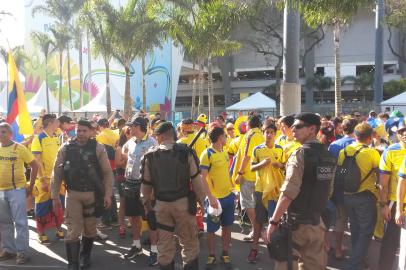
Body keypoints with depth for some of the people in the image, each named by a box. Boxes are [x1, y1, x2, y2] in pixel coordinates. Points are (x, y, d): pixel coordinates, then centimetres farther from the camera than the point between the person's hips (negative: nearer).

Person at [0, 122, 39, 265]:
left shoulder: (20, 148, -7)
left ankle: (22, 251, 8)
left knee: (20, 222, -1)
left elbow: (35, 166, -3)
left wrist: (31, 186, -4)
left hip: (16, 190, -5)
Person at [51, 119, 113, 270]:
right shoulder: (66, 148, -2)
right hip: (73, 194, 0)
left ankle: (85, 256, 35)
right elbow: (57, 173, 1)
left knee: (90, 229, 14)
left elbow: (107, 172, -3)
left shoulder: (98, 148, -5)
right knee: (73, 230, -1)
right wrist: (55, 196, -1)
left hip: (92, 194, 0)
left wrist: (107, 194, -7)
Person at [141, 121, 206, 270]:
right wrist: (202, 201, 6)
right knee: (189, 243, 13)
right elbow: (196, 181, -6)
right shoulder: (186, 152, -9)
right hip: (183, 202, -1)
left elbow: (146, 185, 3)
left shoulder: (150, 156, -3)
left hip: (161, 204, 2)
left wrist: (147, 204, 19)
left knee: (164, 246, 14)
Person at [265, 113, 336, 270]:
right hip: (317, 222, 7)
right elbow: (327, 190, 14)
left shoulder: (300, 154, -16)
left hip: (296, 222, -7)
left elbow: (288, 192, -23)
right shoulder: (327, 155, 7)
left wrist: (274, 221, -20)